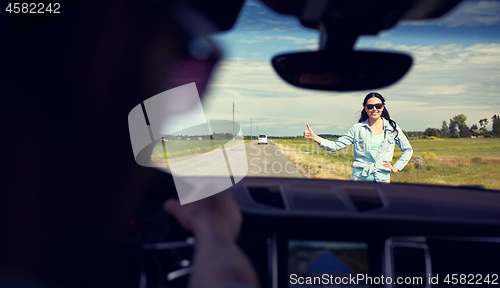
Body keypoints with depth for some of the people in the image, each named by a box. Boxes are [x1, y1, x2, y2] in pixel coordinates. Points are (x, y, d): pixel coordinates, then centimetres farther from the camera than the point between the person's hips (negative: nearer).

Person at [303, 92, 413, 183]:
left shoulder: (392, 128, 8)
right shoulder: (358, 128, 5)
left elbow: (408, 150, 19)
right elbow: (336, 145, 1)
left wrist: (396, 167, 8)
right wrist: (315, 137, -12)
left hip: (382, 179, 1)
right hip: (359, 178, -1)